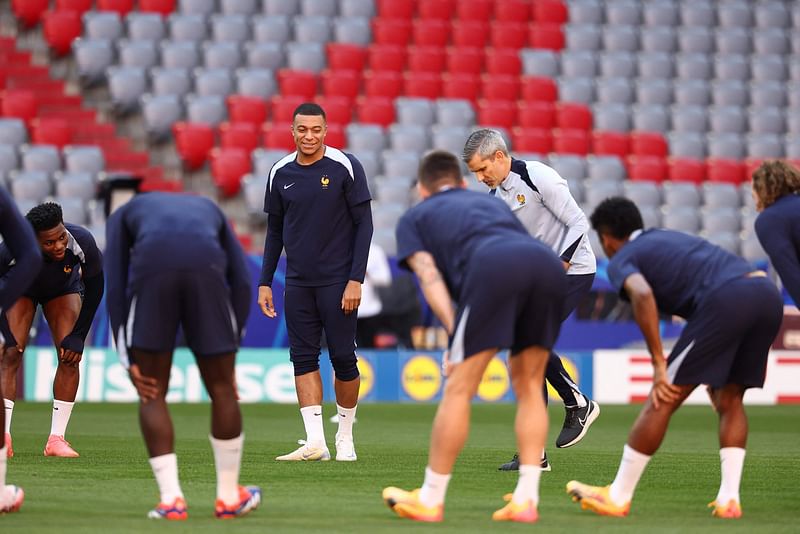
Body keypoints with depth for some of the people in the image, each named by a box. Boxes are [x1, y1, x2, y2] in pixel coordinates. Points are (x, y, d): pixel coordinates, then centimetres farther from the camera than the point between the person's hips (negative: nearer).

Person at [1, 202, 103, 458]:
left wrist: (78, 336, -18)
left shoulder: (82, 242, -37)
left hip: (64, 288, 1)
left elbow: (94, 288, -18)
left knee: (70, 356, -15)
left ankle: (56, 439, -10)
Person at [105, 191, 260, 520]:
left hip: (152, 270, -1)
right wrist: (228, 354, 26)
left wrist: (129, 361, 20)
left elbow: (115, 288, 22)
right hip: (206, 269, 1)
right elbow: (241, 282, 27)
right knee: (221, 387, 18)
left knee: (152, 393, 15)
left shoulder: (123, 215, 38)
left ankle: (171, 500, 9)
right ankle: (229, 497, 29)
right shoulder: (208, 210, 42)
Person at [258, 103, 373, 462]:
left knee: (343, 358, -2)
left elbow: (363, 224, -5)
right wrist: (264, 282, 9)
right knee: (303, 358, -2)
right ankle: (315, 442, -4)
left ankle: (345, 437, 14)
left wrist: (356, 280, -12)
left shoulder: (345, 167, -6)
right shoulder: (280, 173, 6)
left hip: (337, 281, -4)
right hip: (297, 283, 4)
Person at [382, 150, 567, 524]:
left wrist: (454, 331, -1)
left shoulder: (414, 217, 29)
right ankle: (526, 500, 10)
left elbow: (429, 276, 11)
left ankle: (430, 500, 10)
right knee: (529, 387, 16)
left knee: (459, 389, 4)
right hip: (548, 264, 4)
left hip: (493, 268, -4)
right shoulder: (490, 202, 42)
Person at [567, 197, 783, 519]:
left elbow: (642, 294, -9)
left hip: (726, 298, -7)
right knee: (729, 400, 21)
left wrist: (659, 364, -8)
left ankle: (617, 498, 10)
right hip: (767, 291, 7)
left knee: (663, 399, 3)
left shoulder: (621, 260, 14)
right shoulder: (670, 238, 37)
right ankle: (728, 500, 12)